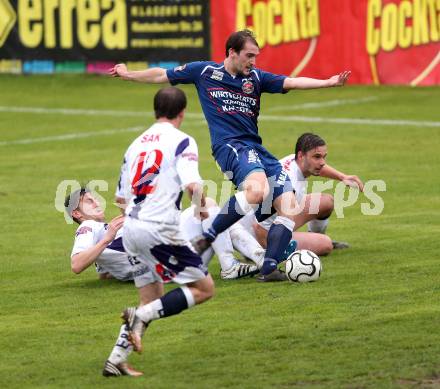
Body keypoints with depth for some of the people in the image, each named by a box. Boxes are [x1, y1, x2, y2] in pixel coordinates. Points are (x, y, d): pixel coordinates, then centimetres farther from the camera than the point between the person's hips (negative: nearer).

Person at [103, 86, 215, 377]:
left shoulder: (137, 143, 17)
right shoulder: (182, 141, -4)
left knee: (150, 299, 21)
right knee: (205, 288, 3)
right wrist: (201, 204, 2)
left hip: (131, 227, 7)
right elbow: (192, 185, -19)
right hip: (159, 229, -7)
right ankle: (142, 316, -14)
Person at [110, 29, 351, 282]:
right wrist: (129, 75, 20)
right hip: (230, 146, -6)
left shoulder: (256, 77, 14)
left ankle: (269, 269, -4)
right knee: (257, 190, -35)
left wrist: (328, 82, -9)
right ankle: (208, 237, -22)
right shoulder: (204, 71, 7)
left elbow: (292, 82, 4)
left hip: (256, 148, 6)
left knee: (289, 207, -6)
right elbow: (162, 76, 18)